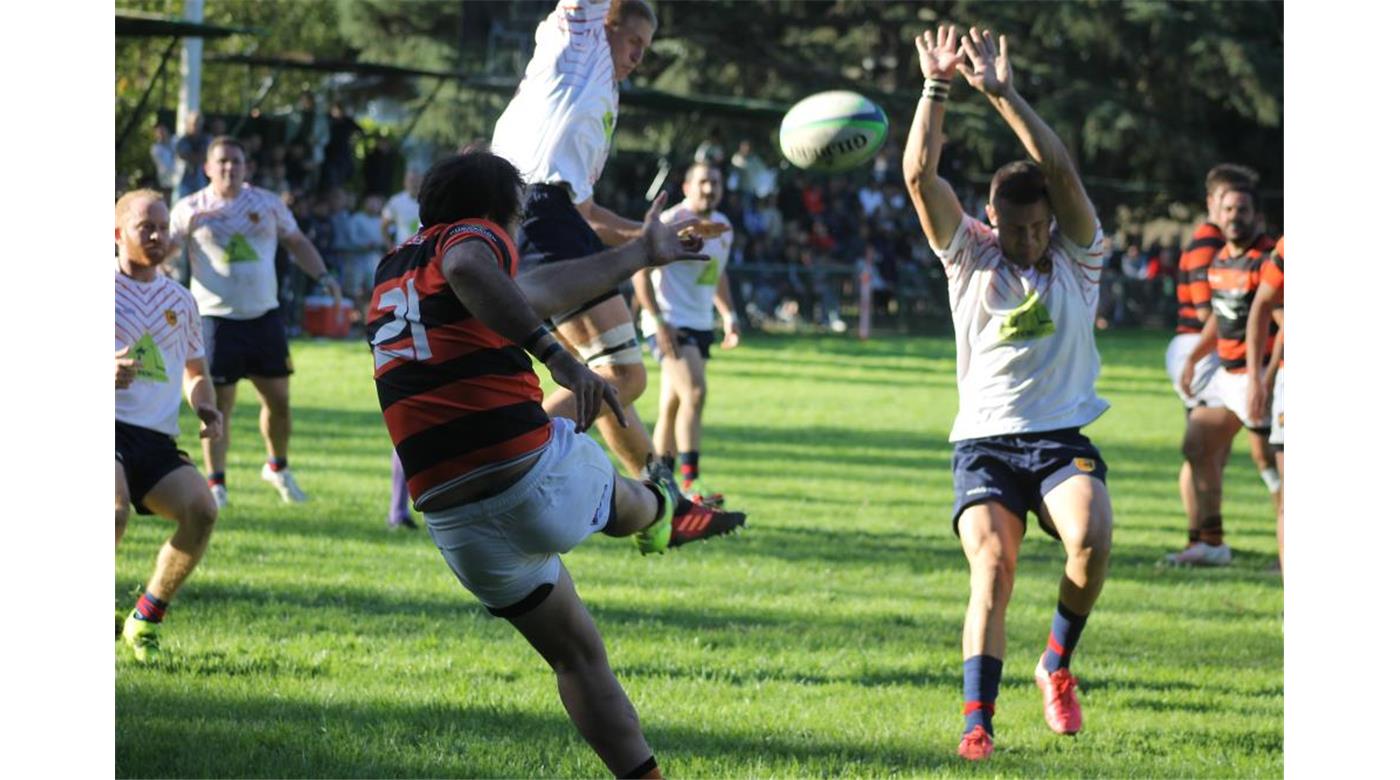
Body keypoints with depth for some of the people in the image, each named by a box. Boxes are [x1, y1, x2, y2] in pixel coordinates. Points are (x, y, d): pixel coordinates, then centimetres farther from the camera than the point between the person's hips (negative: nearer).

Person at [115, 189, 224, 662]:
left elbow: (195, 371, 31)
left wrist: (207, 409, 9)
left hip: (156, 441, 5)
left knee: (201, 509, -21)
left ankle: (146, 620, -1)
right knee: (115, 509, -35)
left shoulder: (179, 301, 18)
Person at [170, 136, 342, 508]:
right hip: (217, 318, -3)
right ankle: (216, 485, 5)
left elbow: (296, 242, 18)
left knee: (279, 399, 6)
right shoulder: (191, 209, 2)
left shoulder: (267, 203, 8)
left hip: (264, 314, 3)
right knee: (219, 404, -4)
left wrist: (323, 275, 5)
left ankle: (278, 467, 30)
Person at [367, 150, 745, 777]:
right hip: (540, 480, -6)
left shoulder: (391, 272, 22)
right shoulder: (474, 235, -2)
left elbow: (527, 292, 34)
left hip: (455, 526, 6)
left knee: (576, 655, 19)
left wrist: (639, 254, 43)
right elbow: (468, 270, -30)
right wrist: (555, 354, -35)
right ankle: (662, 515, 62)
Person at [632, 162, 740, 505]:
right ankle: (689, 482, -23)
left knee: (672, 405, 11)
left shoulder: (722, 226, 12)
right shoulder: (672, 223, -13)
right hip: (670, 324, -8)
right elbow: (640, 272, -15)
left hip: (700, 325, 8)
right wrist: (658, 321, -20)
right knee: (693, 393, -21)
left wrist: (728, 315, 15)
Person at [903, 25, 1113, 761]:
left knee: (1092, 539, -28)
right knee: (992, 569, -21)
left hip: (1062, 440, 0)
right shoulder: (970, 257, 6)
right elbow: (920, 175, -6)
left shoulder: (1078, 258, 4)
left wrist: (1003, 94, -19)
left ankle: (1058, 663, -3)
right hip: (984, 444, 0)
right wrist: (936, 88, -13)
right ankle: (976, 719, -20)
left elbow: (1062, 171, -13)